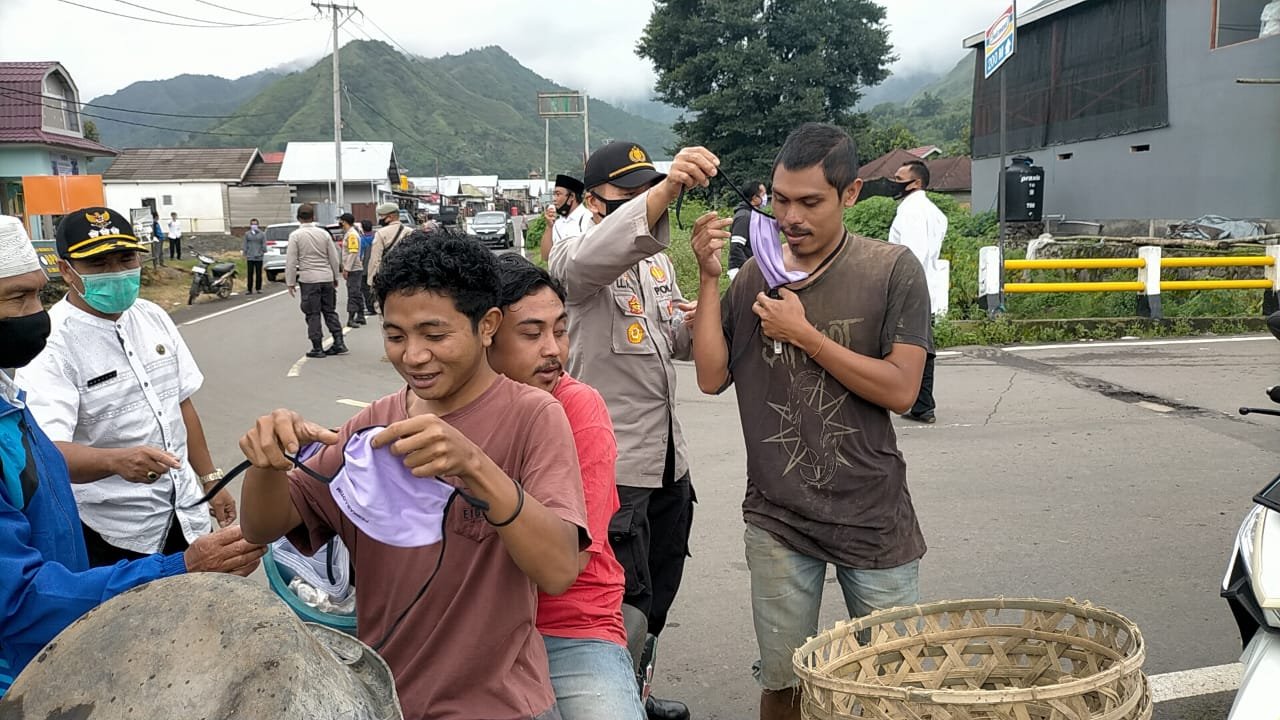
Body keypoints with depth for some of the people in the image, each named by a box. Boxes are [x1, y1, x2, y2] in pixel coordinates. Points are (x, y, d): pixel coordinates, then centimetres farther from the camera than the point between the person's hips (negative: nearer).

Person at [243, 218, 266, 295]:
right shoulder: (247, 234, 6)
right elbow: (245, 245, 8)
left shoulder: (262, 234, 4)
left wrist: (264, 252, -3)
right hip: (250, 257, 0)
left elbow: (264, 245, 6)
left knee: (259, 274, 4)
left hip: (259, 257, 0)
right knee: (250, 274, 0)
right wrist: (245, 255, 4)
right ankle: (249, 289, 3)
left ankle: (259, 289, 12)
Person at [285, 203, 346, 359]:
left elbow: (291, 261, -7)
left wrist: (290, 282, 0)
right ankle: (339, 343, 7)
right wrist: (335, 277, 19)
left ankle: (317, 348, 3)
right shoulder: (324, 233, 4)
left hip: (308, 279, -3)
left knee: (313, 314, 2)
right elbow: (334, 258, 8)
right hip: (327, 278, 3)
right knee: (330, 311, 12)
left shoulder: (295, 235, -5)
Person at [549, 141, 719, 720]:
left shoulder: (658, 258, 13)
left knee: (659, 596, 20)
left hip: (668, 459, 8)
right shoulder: (574, 255, -12)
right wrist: (668, 187, -54)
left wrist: (693, 319, -3)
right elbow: (594, 257, -38)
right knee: (628, 607, -1)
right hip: (612, 466, -8)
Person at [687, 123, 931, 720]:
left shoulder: (893, 271, -7)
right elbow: (712, 377, -1)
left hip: (873, 516, -2)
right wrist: (709, 278, -7)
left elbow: (901, 390, -13)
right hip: (778, 518, 2)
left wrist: (804, 333, -15)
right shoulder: (757, 274, 3)